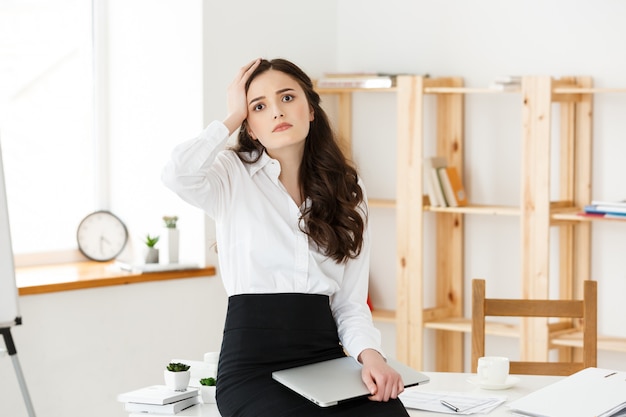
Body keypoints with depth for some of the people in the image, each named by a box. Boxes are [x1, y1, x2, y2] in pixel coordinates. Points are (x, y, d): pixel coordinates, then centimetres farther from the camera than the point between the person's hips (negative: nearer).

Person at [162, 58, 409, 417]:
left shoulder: (346, 188, 14)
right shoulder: (234, 176, 4)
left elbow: (351, 302, 11)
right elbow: (177, 175, -21)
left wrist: (370, 353, -11)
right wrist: (233, 117, -4)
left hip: (325, 356, 3)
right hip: (252, 363, -3)